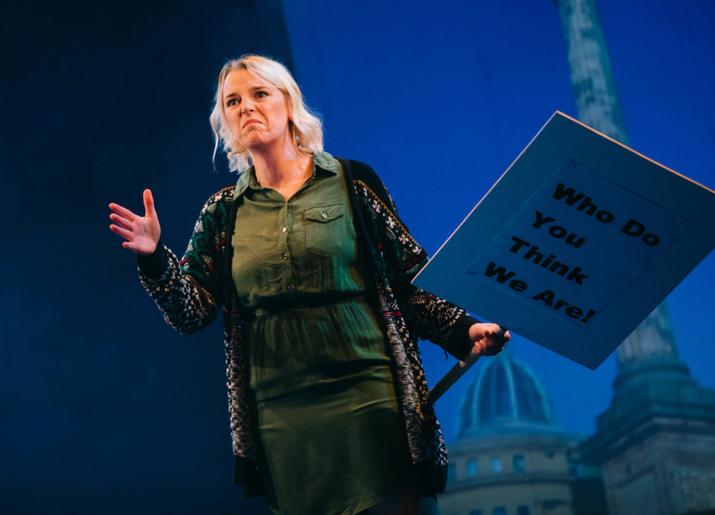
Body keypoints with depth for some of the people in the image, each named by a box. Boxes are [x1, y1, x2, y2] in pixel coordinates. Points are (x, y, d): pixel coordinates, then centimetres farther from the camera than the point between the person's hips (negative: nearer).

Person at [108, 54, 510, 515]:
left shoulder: (353, 183, 3)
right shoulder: (224, 212, 10)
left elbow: (409, 283, 4)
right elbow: (192, 314, 6)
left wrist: (464, 331, -9)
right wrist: (155, 258, -9)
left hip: (370, 398, -2)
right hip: (282, 416, 2)